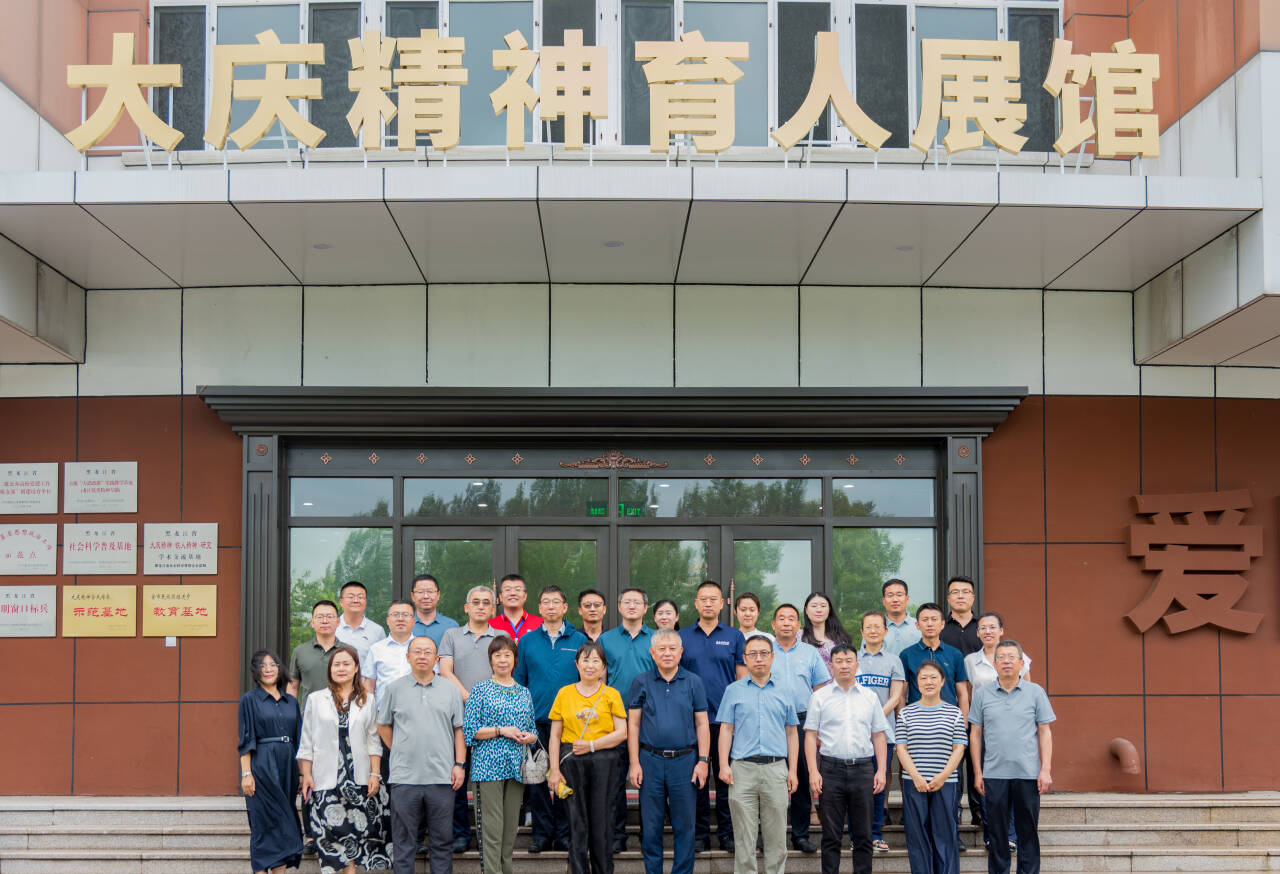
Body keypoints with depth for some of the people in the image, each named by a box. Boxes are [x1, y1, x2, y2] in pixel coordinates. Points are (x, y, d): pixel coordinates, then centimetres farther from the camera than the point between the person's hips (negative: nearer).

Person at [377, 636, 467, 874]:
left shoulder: (450, 690, 8)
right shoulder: (395, 689, 6)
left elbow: (459, 729, 10)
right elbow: (383, 725, 14)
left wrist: (460, 763, 2)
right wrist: (399, 751, 7)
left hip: (442, 777, 1)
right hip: (405, 777, -1)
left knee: (442, 840, 6)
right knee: (403, 841, 4)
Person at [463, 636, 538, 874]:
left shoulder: (524, 692, 14)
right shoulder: (480, 690, 1)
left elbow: (533, 729, 19)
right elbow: (469, 729, -5)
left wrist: (529, 736, -3)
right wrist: (501, 731, -12)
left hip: (517, 766, 4)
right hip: (489, 765, -4)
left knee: (511, 826, 6)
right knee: (492, 828, -7)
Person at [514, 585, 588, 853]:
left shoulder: (579, 640, 6)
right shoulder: (527, 641, 8)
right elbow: (518, 679, 9)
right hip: (536, 721, 1)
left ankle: (564, 834, 10)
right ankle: (542, 833, 10)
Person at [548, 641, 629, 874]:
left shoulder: (611, 694, 5)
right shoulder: (564, 693, 7)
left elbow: (622, 733, -2)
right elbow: (555, 735, 6)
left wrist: (592, 745, -12)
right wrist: (554, 770, -2)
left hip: (603, 762, -1)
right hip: (571, 763, 1)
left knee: (602, 823, 2)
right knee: (577, 823, 2)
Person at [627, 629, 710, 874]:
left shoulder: (694, 682, 5)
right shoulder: (641, 683, 4)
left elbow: (702, 724, 5)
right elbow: (633, 724, 4)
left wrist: (703, 761, -3)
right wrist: (634, 763, -3)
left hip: (684, 761, 0)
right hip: (650, 760, 0)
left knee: (684, 825, 4)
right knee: (651, 826, 5)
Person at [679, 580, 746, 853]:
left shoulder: (734, 636, 6)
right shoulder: (682, 637, 7)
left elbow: (743, 678, 6)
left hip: (726, 718, -1)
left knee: (726, 777, 3)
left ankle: (727, 833, 11)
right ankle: (699, 834, 12)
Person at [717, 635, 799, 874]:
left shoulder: (783, 693, 12)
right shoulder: (734, 690, 8)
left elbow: (791, 733, 13)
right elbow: (726, 729, 5)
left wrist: (792, 770, 6)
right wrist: (724, 765, -5)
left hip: (776, 769, 1)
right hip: (743, 769, -1)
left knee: (776, 834, 3)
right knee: (744, 834, 0)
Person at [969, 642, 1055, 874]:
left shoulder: (1035, 692, 4)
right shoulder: (983, 694, 5)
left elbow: (1045, 732, 5)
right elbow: (975, 734, 8)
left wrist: (1046, 769, -3)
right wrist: (977, 772, 4)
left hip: (1028, 774, -1)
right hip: (994, 774, 1)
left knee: (1028, 831, 3)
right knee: (997, 832, 5)